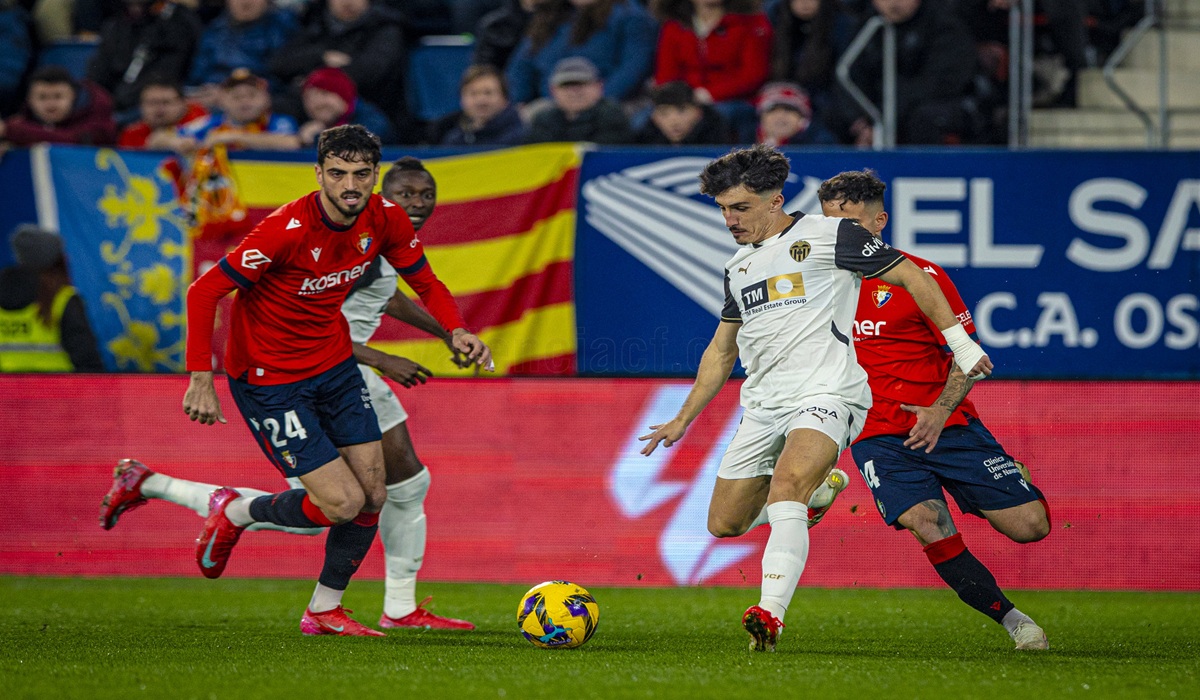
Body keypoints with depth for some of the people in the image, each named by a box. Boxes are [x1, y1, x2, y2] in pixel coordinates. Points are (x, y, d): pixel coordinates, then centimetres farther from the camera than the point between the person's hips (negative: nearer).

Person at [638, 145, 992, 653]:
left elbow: (910, 276, 0)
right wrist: (683, 420, 30)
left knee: (784, 487, -33)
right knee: (724, 524, 7)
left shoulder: (827, 235, -1)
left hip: (825, 393, -8)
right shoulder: (738, 267, 20)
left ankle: (771, 615, -42)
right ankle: (819, 487, 33)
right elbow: (722, 350, 31)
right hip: (762, 405, 8)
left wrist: (961, 343, -5)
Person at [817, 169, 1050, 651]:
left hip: (946, 425, -1)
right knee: (931, 529, -27)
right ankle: (1013, 620, -12)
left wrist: (940, 411, -19)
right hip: (877, 437, 1)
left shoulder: (920, 277, -4)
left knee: (1031, 525, -7)